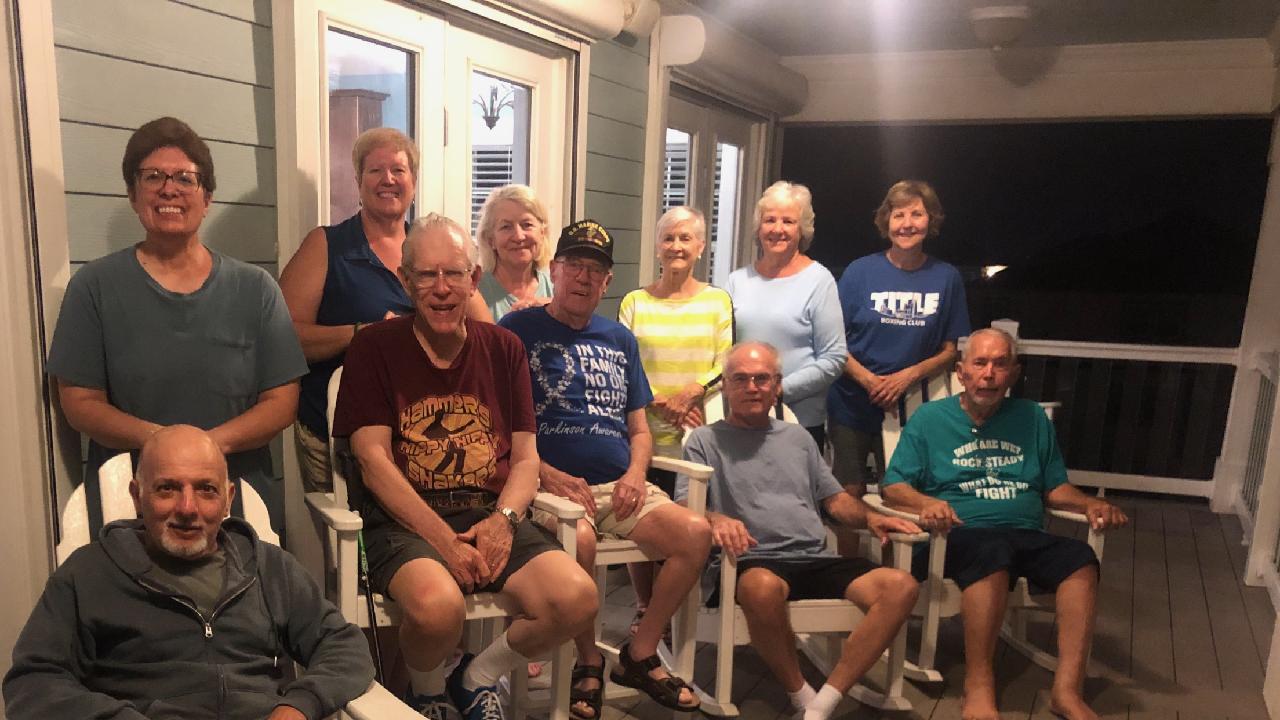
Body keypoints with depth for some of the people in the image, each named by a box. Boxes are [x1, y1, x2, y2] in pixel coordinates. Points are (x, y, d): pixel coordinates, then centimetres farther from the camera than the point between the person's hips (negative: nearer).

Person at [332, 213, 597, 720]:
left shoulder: (503, 349, 12)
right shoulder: (374, 347, 3)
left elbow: (526, 457, 10)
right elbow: (374, 460, -5)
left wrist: (503, 519, -11)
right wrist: (444, 540, -15)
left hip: (492, 513, 3)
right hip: (405, 517, -3)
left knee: (577, 599, -21)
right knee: (438, 605, -34)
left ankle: (477, 677, 10)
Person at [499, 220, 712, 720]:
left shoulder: (620, 339, 19)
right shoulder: (519, 330, 3)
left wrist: (636, 473, -1)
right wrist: (548, 474, -16)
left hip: (619, 486, 5)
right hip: (553, 485, -5)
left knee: (696, 532, -19)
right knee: (579, 540, -36)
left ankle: (640, 655, 2)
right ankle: (588, 662, -7)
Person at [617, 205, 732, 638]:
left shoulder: (717, 300, 6)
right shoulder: (634, 302, 7)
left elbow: (725, 366, 2)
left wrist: (691, 392, -15)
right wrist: (659, 401, -12)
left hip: (697, 436, 0)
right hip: (643, 433, 1)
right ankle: (644, 611, 23)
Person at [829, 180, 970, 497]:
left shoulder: (946, 277, 0)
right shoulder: (860, 271, -5)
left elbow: (950, 351, 4)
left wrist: (909, 375, -14)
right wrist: (869, 381, -17)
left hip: (910, 408, 1)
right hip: (853, 406, -1)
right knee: (849, 494, 6)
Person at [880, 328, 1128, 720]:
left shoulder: (1032, 418, 18)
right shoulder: (929, 418, 7)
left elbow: (1055, 487, 21)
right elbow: (893, 487, 2)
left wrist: (1090, 504, -1)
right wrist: (927, 503, -20)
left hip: (1028, 536, 4)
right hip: (961, 536, -4)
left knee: (1080, 559, -27)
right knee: (993, 553, -37)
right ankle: (978, 687, -29)